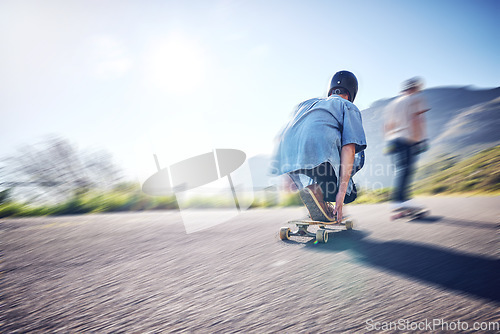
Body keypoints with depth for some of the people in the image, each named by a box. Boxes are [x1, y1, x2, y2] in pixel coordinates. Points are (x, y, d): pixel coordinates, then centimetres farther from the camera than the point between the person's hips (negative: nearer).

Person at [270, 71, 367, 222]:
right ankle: (319, 190, -5)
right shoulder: (349, 107, 21)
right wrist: (342, 191, -3)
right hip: (318, 151, -6)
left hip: (284, 156, 6)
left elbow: (280, 137, 32)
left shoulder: (306, 103, 37)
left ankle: (309, 185, 7)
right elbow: (348, 148, 3)